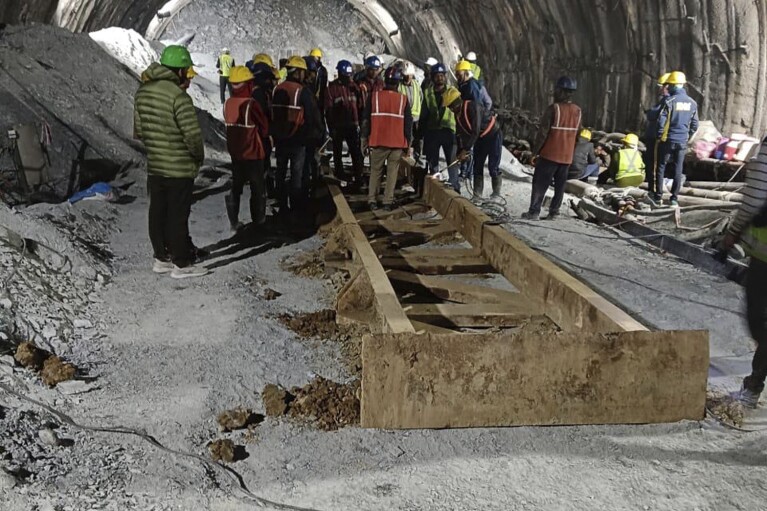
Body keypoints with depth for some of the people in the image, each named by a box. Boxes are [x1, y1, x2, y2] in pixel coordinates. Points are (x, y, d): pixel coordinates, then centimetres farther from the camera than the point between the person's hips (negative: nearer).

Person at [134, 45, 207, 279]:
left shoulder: (143, 91, 4)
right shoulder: (178, 96, -22)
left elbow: (139, 130, 11)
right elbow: (193, 135, -21)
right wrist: (199, 156, -3)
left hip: (154, 166, 7)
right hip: (180, 169, -7)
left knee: (158, 213, 15)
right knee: (178, 216, 2)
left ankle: (161, 258, 26)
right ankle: (181, 264, 11)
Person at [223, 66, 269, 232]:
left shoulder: (228, 104, -4)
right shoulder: (251, 104, -21)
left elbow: (230, 124, 6)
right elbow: (264, 127, -9)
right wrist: (262, 136, 11)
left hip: (235, 151, 5)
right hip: (253, 152, -5)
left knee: (236, 186, 14)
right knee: (257, 187, 11)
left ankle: (234, 221, 14)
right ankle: (258, 219, 22)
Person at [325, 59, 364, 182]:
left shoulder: (354, 86, 6)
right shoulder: (332, 88, -5)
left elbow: (359, 106, 10)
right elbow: (328, 109, -6)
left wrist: (359, 123, 4)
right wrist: (331, 127, -10)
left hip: (352, 126, 2)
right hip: (337, 126, -2)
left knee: (357, 154, -2)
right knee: (337, 154, 8)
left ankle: (358, 178, 2)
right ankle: (339, 178, 17)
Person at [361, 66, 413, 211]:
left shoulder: (374, 96, -2)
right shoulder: (403, 99, -1)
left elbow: (366, 119, 2)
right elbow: (408, 122, 2)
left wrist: (365, 137, 11)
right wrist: (408, 142, 11)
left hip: (378, 141, 0)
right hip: (398, 142, 0)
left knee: (375, 170, 11)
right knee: (392, 172, 6)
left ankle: (372, 200, 8)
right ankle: (388, 201, 3)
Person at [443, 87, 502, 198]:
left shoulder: (473, 107, -29)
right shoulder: (458, 113, -3)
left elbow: (476, 131, -32)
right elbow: (460, 133, 3)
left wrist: (466, 149, -29)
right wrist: (461, 151, -7)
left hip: (493, 135, -8)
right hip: (480, 138, 8)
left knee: (493, 167, -8)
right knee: (477, 167, 5)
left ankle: (496, 194, 3)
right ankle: (477, 195, 10)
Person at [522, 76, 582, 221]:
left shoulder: (554, 108, -15)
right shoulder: (577, 111, 5)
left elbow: (543, 132, -15)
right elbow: (577, 133, 13)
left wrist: (536, 151, -8)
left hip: (549, 154, -5)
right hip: (567, 156, 5)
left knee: (540, 184, 1)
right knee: (560, 185, 11)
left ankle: (534, 212, -1)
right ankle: (554, 212, 13)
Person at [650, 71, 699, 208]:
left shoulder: (668, 100, -13)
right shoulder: (692, 103, 4)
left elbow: (661, 122, -14)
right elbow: (694, 124, 8)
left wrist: (658, 136, -2)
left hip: (667, 140, -4)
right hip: (682, 142, 4)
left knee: (661, 168, 6)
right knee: (678, 170, 8)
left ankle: (658, 197, 9)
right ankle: (674, 199, 10)